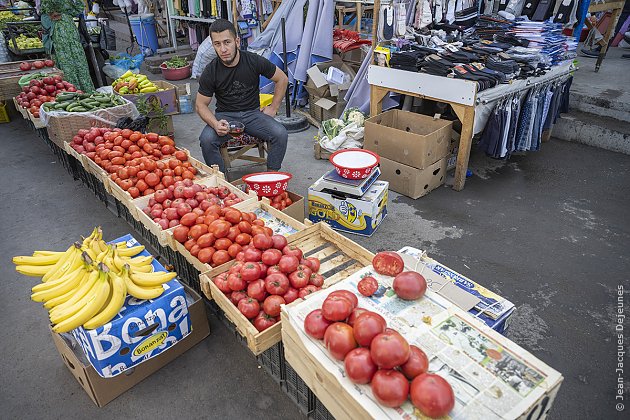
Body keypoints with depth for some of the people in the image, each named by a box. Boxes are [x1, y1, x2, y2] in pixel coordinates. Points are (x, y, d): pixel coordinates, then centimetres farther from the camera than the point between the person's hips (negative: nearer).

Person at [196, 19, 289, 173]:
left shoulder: (254, 61, -9)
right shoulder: (210, 72, -9)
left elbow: (282, 79, 4)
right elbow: (201, 105, -2)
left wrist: (273, 108, 0)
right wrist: (215, 124, -22)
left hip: (253, 113, 1)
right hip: (225, 115, 0)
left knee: (280, 134, -26)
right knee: (206, 139, -30)